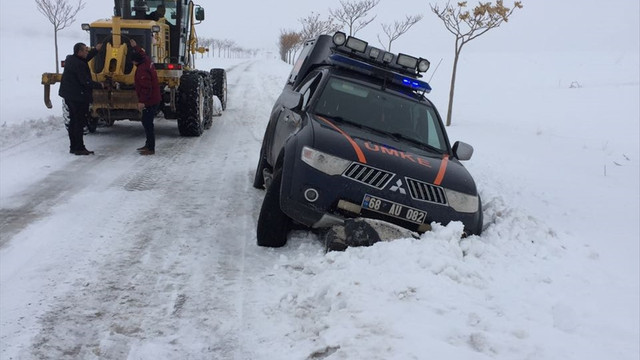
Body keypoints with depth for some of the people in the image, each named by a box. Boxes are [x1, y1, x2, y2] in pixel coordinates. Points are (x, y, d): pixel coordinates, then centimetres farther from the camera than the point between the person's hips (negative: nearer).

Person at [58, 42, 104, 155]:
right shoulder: (79, 65, -21)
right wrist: (99, 85, -9)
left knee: (73, 121, 15)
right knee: (79, 122, -4)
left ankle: (73, 146, 21)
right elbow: (86, 82, -22)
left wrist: (96, 50, 28)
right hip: (78, 97, -10)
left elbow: (85, 59, 25)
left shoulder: (70, 59, 8)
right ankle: (79, 148, -1)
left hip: (69, 96, 10)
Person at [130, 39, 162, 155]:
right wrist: (135, 47, 46)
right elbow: (142, 54, 34)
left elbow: (146, 87, -27)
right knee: (146, 122, 18)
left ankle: (151, 149, -7)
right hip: (154, 99, 11)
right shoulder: (147, 62, 9)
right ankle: (148, 144, 27)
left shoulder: (142, 69, -20)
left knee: (147, 123, -8)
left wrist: (142, 101, -29)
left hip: (149, 102, -11)